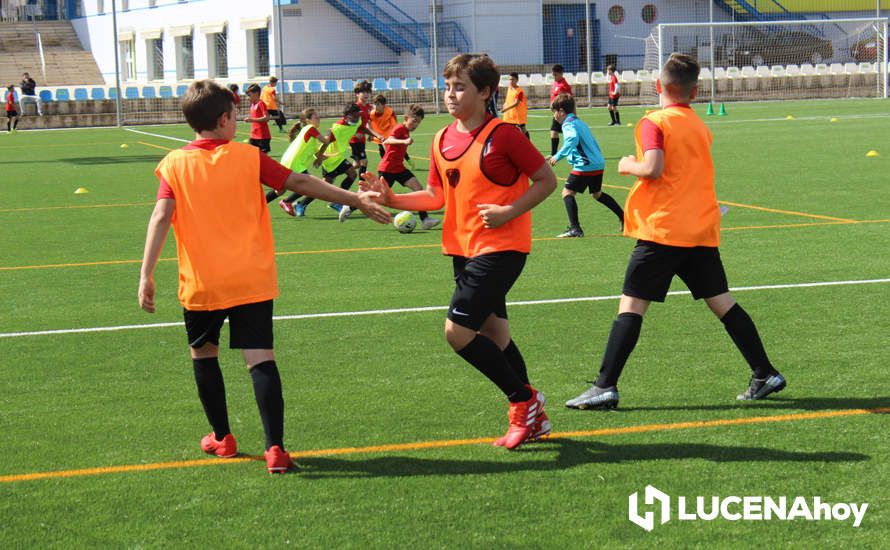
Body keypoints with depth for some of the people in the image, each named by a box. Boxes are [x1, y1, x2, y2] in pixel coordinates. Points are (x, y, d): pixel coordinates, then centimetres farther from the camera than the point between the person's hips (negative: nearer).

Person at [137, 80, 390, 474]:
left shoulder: (174, 164, -2)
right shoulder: (248, 157, 0)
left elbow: (161, 216, -13)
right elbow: (300, 183, 1)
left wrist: (146, 275, -16)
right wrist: (356, 200, 9)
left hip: (201, 284, 0)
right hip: (252, 280, 0)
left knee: (203, 353, 22)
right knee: (260, 360, -3)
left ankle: (222, 437, 28)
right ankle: (275, 449, -13)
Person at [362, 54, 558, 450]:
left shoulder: (503, 135, -12)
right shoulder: (442, 141, 8)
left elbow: (546, 180, -7)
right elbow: (436, 196, 13)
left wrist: (509, 212, -18)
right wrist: (392, 199, -2)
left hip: (500, 247, -8)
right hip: (463, 248, 8)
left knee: (458, 331, -14)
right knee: (493, 332, 12)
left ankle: (524, 400, 2)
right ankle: (532, 418, 24)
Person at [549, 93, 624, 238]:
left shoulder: (568, 124, -9)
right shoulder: (580, 122, 20)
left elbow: (572, 139, -30)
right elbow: (593, 142, 27)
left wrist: (558, 156, -29)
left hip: (585, 166, -9)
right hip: (599, 163, 9)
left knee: (567, 192, -4)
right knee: (597, 194, 26)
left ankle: (575, 228, -11)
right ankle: (624, 217, 30)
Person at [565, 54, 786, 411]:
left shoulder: (655, 122, -6)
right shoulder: (700, 126, 14)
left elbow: (653, 168, -19)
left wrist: (628, 165, -1)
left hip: (663, 229, -6)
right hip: (702, 229, 6)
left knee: (631, 306, -5)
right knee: (723, 303, 11)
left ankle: (605, 387, -9)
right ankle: (765, 374, 12)